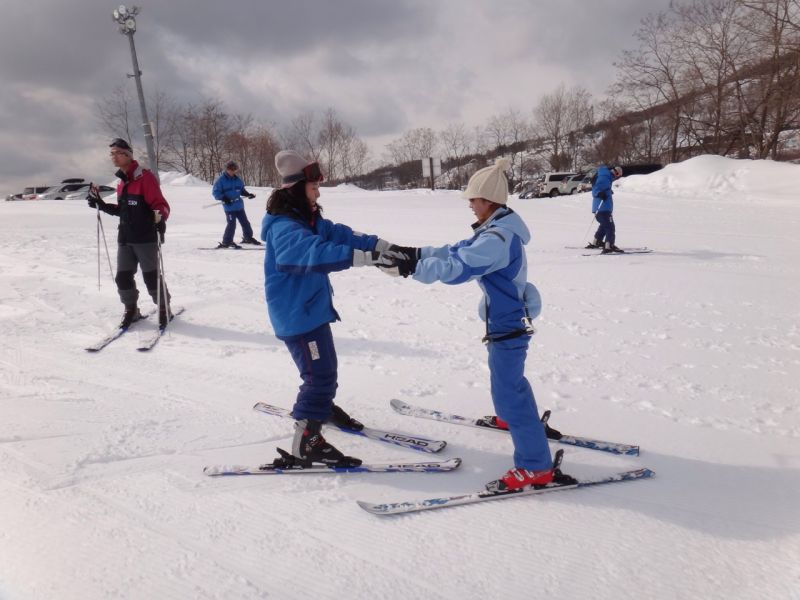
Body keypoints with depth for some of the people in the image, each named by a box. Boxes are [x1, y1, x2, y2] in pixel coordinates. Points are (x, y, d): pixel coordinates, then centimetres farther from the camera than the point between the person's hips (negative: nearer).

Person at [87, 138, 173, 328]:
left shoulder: (145, 177, -10)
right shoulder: (122, 182, 15)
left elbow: (160, 204, -15)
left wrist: (160, 217, -34)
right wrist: (101, 205, 18)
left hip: (145, 238, -7)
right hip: (125, 238, 7)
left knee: (151, 278, 0)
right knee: (123, 277, 8)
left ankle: (164, 310, 17)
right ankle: (131, 310, 25)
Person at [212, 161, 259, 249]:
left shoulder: (237, 179, 9)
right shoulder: (221, 180, -7)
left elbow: (242, 189, 21)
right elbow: (215, 192, -7)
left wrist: (248, 194, 4)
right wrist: (223, 198, -20)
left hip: (239, 205, 6)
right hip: (229, 206, -6)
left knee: (245, 222, 14)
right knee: (231, 224, -11)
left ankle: (248, 237, 34)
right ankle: (226, 242, 1)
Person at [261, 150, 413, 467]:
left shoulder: (309, 219, 9)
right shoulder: (284, 227, -24)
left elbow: (342, 235, 2)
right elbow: (318, 252, -41)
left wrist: (387, 246, -9)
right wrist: (370, 257, -51)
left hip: (312, 308, 10)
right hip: (296, 314, -10)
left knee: (324, 367, 25)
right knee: (320, 374, -9)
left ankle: (322, 405, 50)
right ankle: (305, 444, 0)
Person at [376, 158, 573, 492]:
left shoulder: (497, 238, -28)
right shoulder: (498, 229, 5)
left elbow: (456, 268, -35)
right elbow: (458, 250, 7)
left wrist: (409, 268, -33)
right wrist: (415, 253, -1)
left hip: (508, 324, -11)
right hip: (510, 319, 11)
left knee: (508, 391, -6)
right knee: (508, 376, 31)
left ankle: (536, 468, 1)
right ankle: (514, 417, 57)